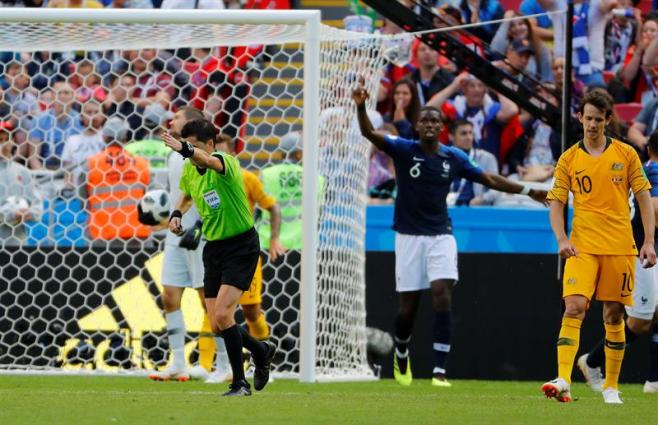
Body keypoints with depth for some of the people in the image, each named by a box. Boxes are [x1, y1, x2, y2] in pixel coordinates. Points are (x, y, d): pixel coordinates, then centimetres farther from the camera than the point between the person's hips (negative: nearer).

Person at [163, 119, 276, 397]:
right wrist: (177, 214, 5)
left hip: (241, 246, -7)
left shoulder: (226, 162, -21)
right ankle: (262, 351, 31)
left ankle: (239, 383, -6)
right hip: (213, 247, 7)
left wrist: (184, 150, -67)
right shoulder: (189, 170, 1)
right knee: (217, 325, 4)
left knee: (222, 315, -19)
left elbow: (210, 162, -47)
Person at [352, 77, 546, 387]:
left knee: (442, 295, -16)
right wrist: (361, 106, -38)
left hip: (441, 235, 1)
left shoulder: (454, 158, 3)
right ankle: (401, 355, 35)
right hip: (409, 235, -1)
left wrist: (528, 191, 14)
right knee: (408, 305, 4)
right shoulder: (403, 150, -5)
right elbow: (369, 133, -19)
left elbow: (490, 180, 14)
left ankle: (440, 370, -16)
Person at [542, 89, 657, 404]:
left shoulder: (626, 154, 5)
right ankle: (563, 381, -25)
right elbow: (556, 203, 5)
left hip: (619, 247, 1)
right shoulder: (569, 159, 5)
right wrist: (562, 239, -11)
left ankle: (611, 386, 15)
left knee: (614, 316, 5)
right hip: (582, 247, -1)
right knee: (574, 308, -16)